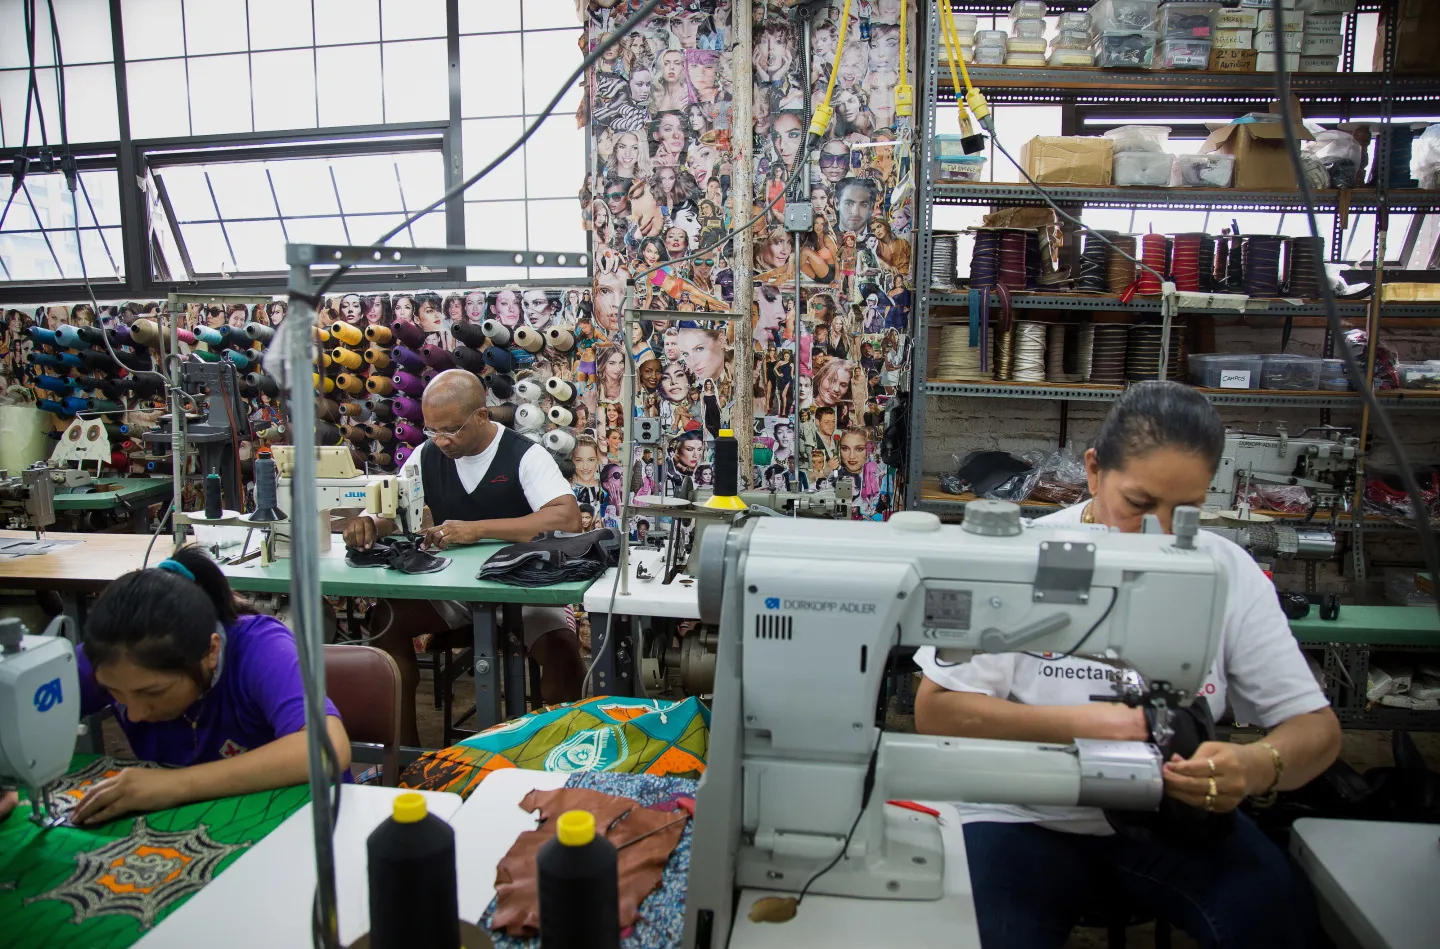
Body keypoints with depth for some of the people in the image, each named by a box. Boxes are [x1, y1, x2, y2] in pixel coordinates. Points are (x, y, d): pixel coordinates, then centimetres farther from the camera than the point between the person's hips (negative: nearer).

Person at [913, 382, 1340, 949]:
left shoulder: (1230, 573, -4)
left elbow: (1315, 727, -2)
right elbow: (935, 711, -15)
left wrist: (1258, 767, -26)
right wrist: (1079, 725, -28)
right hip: (1029, 817, -2)